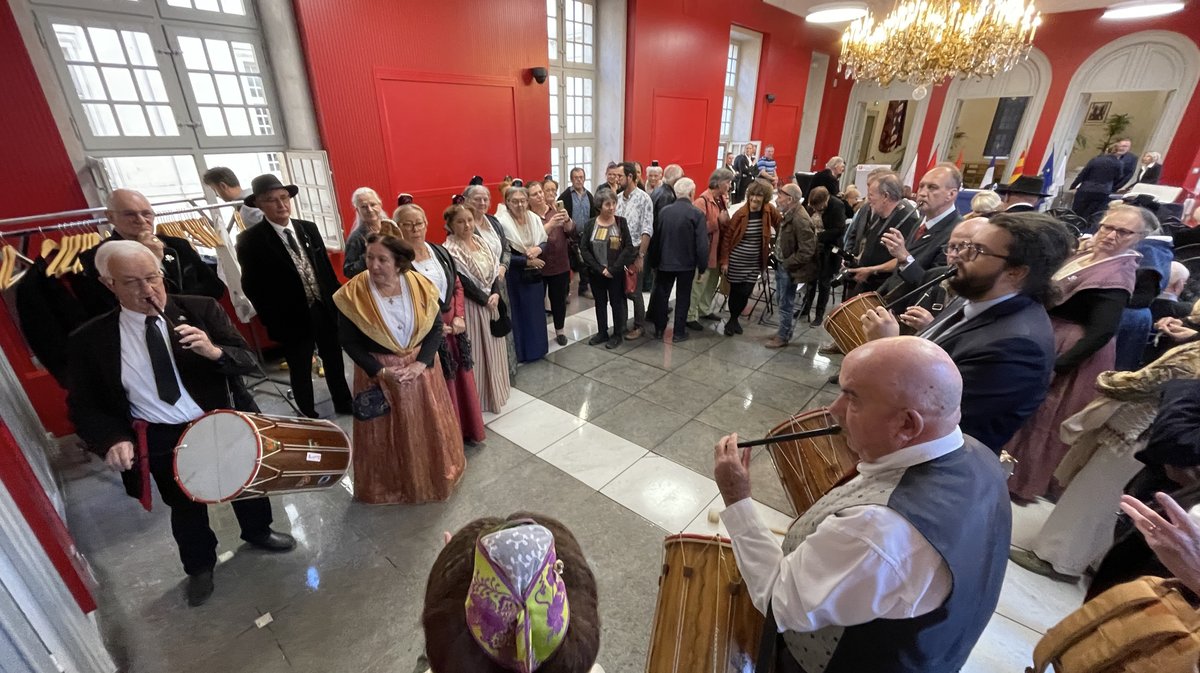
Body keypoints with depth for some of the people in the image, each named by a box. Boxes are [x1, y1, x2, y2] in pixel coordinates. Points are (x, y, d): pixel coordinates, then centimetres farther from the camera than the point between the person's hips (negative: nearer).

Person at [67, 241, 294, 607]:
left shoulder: (202, 309, -12)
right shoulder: (89, 339, -10)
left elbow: (248, 361, -11)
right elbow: (84, 405, -2)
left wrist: (214, 352, -31)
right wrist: (114, 439, -20)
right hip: (161, 443, 0)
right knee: (186, 508, 21)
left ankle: (258, 531, 52)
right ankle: (199, 567, 48)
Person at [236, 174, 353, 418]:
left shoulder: (309, 228, 3)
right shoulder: (250, 240, -10)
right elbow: (251, 286, -7)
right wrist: (273, 320, -7)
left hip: (325, 309, 4)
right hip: (292, 319, -4)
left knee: (334, 360, 18)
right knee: (300, 371, 11)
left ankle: (344, 404, 37)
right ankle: (309, 416, 29)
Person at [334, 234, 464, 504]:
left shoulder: (420, 286, -12)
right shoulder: (353, 294, -16)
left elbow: (436, 326, -6)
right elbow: (349, 342, -9)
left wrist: (421, 363, -18)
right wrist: (381, 372, -18)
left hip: (420, 366, 2)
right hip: (377, 372, -1)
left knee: (428, 424, 17)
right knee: (386, 433, 13)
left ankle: (435, 471, 43)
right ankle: (390, 483, 39)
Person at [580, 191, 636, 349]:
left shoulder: (621, 222, -4)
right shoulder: (591, 224, -2)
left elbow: (629, 247, -9)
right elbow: (585, 250, -5)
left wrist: (613, 269, -15)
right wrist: (600, 268, -13)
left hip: (616, 272, -2)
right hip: (596, 272, 2)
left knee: (616, 302, 7)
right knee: (600, 302, 13)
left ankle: (617, 334, 21)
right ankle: (602, 332, 27)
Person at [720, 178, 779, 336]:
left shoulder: (769, 210, -5)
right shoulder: (741, 213, -13)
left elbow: (780, 226, 9)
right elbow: (727, 236, -9)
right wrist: (724, 260, -10)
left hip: (755, 262, 3)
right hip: (736, 261, -2)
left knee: (746, 293, 3)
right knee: (736, 291, 6)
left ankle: (734, 319, 26)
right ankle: (733, 319, 28)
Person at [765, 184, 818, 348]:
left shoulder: (801, 220, -23)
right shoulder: (788, 214, 5)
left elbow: (807, 251, -24)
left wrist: (788, 264, -18)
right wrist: (778, 260, 9)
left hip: (789, 268, -9)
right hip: (780, 264, 9)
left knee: (786, 304, 3)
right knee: (782, 300, 19)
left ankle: (783, 336, 17)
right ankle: (784, 331, 33)